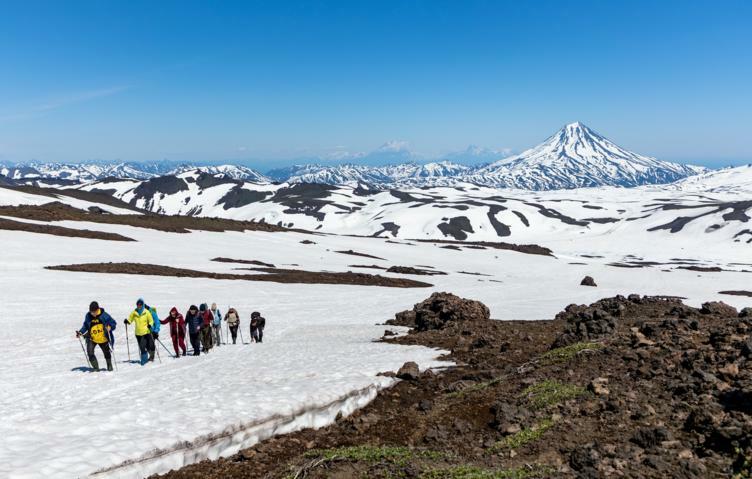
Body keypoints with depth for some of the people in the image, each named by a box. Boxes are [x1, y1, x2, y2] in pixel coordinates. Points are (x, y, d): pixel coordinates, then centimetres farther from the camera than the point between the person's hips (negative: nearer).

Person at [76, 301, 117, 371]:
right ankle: (96, 367, -4)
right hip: (92, 339, 2)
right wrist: (80, 332, -7)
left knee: (106, 353, 15)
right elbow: (85, 326, 8)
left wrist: (110, 327, -32)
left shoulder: (104, 315, -17)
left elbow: (113, 323, -12)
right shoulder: (88, 316, -7)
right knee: (90, 352, -19)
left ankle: (109, 366, 40)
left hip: (103, 339, -2)